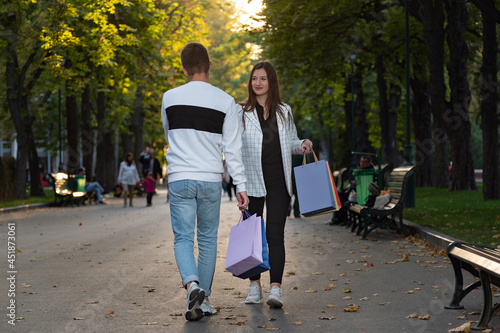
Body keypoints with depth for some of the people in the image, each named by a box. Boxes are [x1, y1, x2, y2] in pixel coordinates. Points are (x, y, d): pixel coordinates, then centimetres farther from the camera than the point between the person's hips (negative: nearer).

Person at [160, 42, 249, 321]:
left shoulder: (170, 98, 1)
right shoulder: (225, 101, -3)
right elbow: (232, 148, -3)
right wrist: (241, 186, 1)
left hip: (180, 179, 0)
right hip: (211, 180, 0)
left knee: (183, 238, 4)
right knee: (208, 238, 12)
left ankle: (192, 285, -20)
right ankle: (204, 298, 17)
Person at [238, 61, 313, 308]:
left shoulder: (284, 112, 12)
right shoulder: (241, 112, 4)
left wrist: (302, 145, -1)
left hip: (278, 181, 1)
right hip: (252, 182, 0)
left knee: (275, 235, -7)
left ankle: (276, 289, -12)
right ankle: (255, 287, 18)